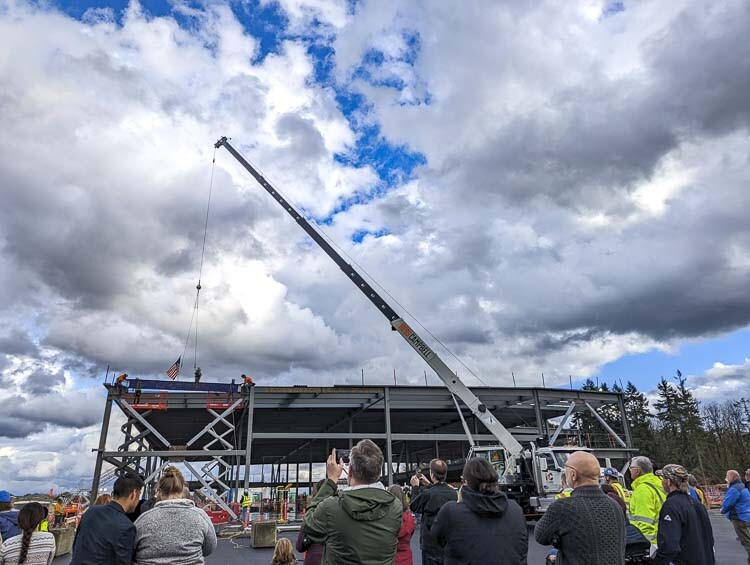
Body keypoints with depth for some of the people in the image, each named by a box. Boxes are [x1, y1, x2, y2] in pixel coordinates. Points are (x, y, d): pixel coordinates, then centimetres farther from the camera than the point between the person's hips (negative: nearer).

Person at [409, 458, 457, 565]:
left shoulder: (427, 494, -21)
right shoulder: (453, 492, -4)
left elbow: (414, 507, -4)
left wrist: (415, 487, 5)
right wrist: (428, 484, 19)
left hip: (432, 545, -5)